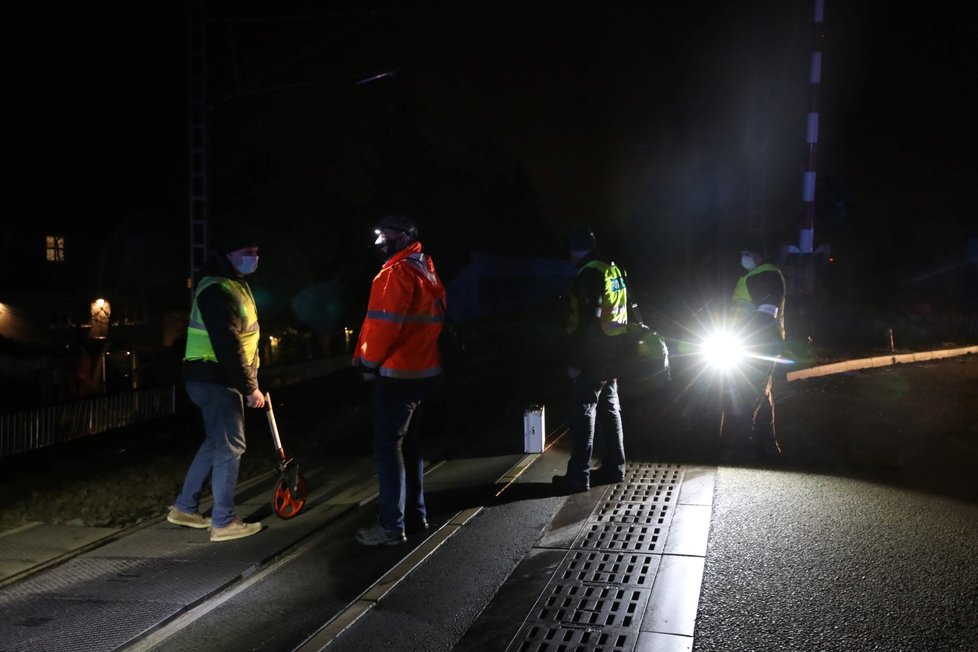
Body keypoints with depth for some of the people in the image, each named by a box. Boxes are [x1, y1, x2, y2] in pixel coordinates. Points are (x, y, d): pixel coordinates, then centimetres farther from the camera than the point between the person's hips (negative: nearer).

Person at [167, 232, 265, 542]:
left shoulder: (235, 284, 15)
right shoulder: (216, 290, -19)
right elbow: (228, 346, -26)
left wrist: (250, 380, 19)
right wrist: (249, 387, -24)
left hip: (219, 378, 11)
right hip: (215, 379, -11)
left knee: (216, 442, 17)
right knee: (230, 446, -4)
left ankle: (185, 508, 28)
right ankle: (223, 522, 5)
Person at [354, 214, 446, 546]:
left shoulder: (396, 273, -15)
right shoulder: (426, 271, 14)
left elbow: (383, 324, -21)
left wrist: (368, 362, -9)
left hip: (397, 373, -10)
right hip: (423, 370, 10)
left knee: (388, 446, -5)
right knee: (409, 442, 18)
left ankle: (392, 525, -2)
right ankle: (415, 514, 26)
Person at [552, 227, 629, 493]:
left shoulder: (589, 274, -16)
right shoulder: (614, 269, 12)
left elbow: (588, 321, -22)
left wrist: (575, 361, -20)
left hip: (594, 354, -9)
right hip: (612, 352, 9)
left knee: (583, 410, -6)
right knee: (609, 407, 16)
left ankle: (578, 476, -5)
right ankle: (613, 467, 23)